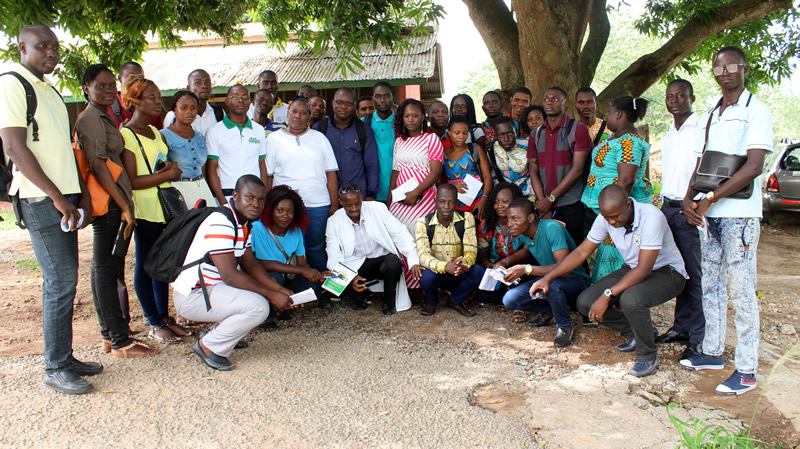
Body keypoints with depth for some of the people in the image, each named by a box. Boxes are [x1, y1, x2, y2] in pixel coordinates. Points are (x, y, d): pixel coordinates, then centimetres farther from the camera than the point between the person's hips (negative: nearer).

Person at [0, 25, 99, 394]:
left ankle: (64, 359, 21)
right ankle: (55, 369, 4)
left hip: (63, 199, 8)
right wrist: (57, 197, -16)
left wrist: (82, 194, 14)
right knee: (61, 282, -7)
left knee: (63, 281, 11)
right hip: (41, 200, -8)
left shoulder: (50, 90, 19)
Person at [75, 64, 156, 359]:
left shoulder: (105, 117, 20)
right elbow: (98, 166, -18)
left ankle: (110, 335, 22)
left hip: (115, 203, 10)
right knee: (107, 270, -5)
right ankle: (120, 341, 0)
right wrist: (125, 207, -18)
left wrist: (125, 205, 16)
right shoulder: (90, 119, -10)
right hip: (109, 204, -10)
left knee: (108, 269, 13)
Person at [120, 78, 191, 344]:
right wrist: (166, 174, -14)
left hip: (166, 206, 8)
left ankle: (164, 317, 20)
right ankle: (155, 325, 8)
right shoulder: (126, 135, -8)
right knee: (145, 265, 1)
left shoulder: (156, 133, 17)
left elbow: (175, 172, 20)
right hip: (146, 209, -7)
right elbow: (132, 181, -16)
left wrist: (174, 169, -2)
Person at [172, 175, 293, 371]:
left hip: (213, 287, 10)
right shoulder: (221, 224, -24)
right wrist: (272, 295, -22)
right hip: (192, 296, -10)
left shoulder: (244, 223, 8)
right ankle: (208, 346, -7)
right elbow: (230, 276, -27)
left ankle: (220, 332, 15)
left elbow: (249, 263, 9)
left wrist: (279, 290, -3)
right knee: (258, 306, -27)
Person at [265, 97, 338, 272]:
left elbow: (331, 173, 7)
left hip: (318, 205, 1)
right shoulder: (274, 139, 7)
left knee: (317, 249, 6)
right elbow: (267, 176, 3)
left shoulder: (319, 138, 11)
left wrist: (334, 205, 1)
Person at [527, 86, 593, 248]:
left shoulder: (578, 129, -2)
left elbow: (577, 169, -9)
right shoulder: (536, 135, 12)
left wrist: (550, 198, -12)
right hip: (544, 205, 4)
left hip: (571, 204, -4)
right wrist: (542, 203, -7)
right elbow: (533, 171, 6)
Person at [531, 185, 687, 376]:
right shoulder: (606, 218, -11)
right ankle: (638, 331, 10)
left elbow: (644, 269, -32)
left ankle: (648, 356, -10)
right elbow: (582, 251, -2)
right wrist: (547, 278, -10)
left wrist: (607, 296, -35)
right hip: (633, 270, 6)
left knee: (631, 299, -37)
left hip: (667, 272, -6)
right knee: (585, 302, -12)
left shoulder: (651, 217, -30)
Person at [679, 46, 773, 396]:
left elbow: (753, 166, -16)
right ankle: (713, 352, 25)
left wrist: (710, 199, -19)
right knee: (711, 286, 13)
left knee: (741, 291, -4)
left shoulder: (755, 110, -6)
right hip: (709, 213, 7)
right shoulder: (712, 114, 17)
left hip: (739, 214, -7)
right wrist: (689, 200, -1)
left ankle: (747, 370, 3)